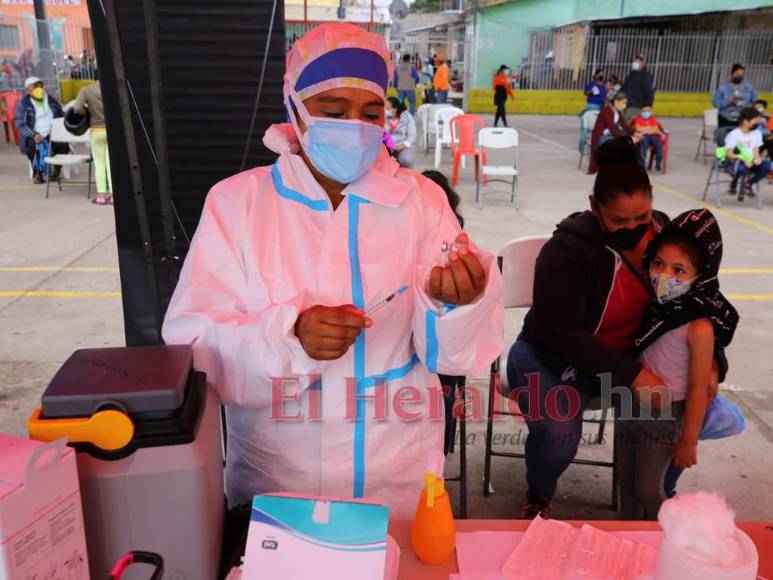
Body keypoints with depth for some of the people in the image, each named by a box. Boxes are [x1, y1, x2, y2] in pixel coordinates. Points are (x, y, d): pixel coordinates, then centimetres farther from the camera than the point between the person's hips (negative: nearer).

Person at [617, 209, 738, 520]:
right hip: (630, 406, 6)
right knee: (626, 482, 19)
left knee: (647, 488, 9)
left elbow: (698, 388, -16)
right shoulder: (650, 304, -6)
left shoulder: (699, 327, -22)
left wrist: (688, 441, -11)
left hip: (664, 414, -5)